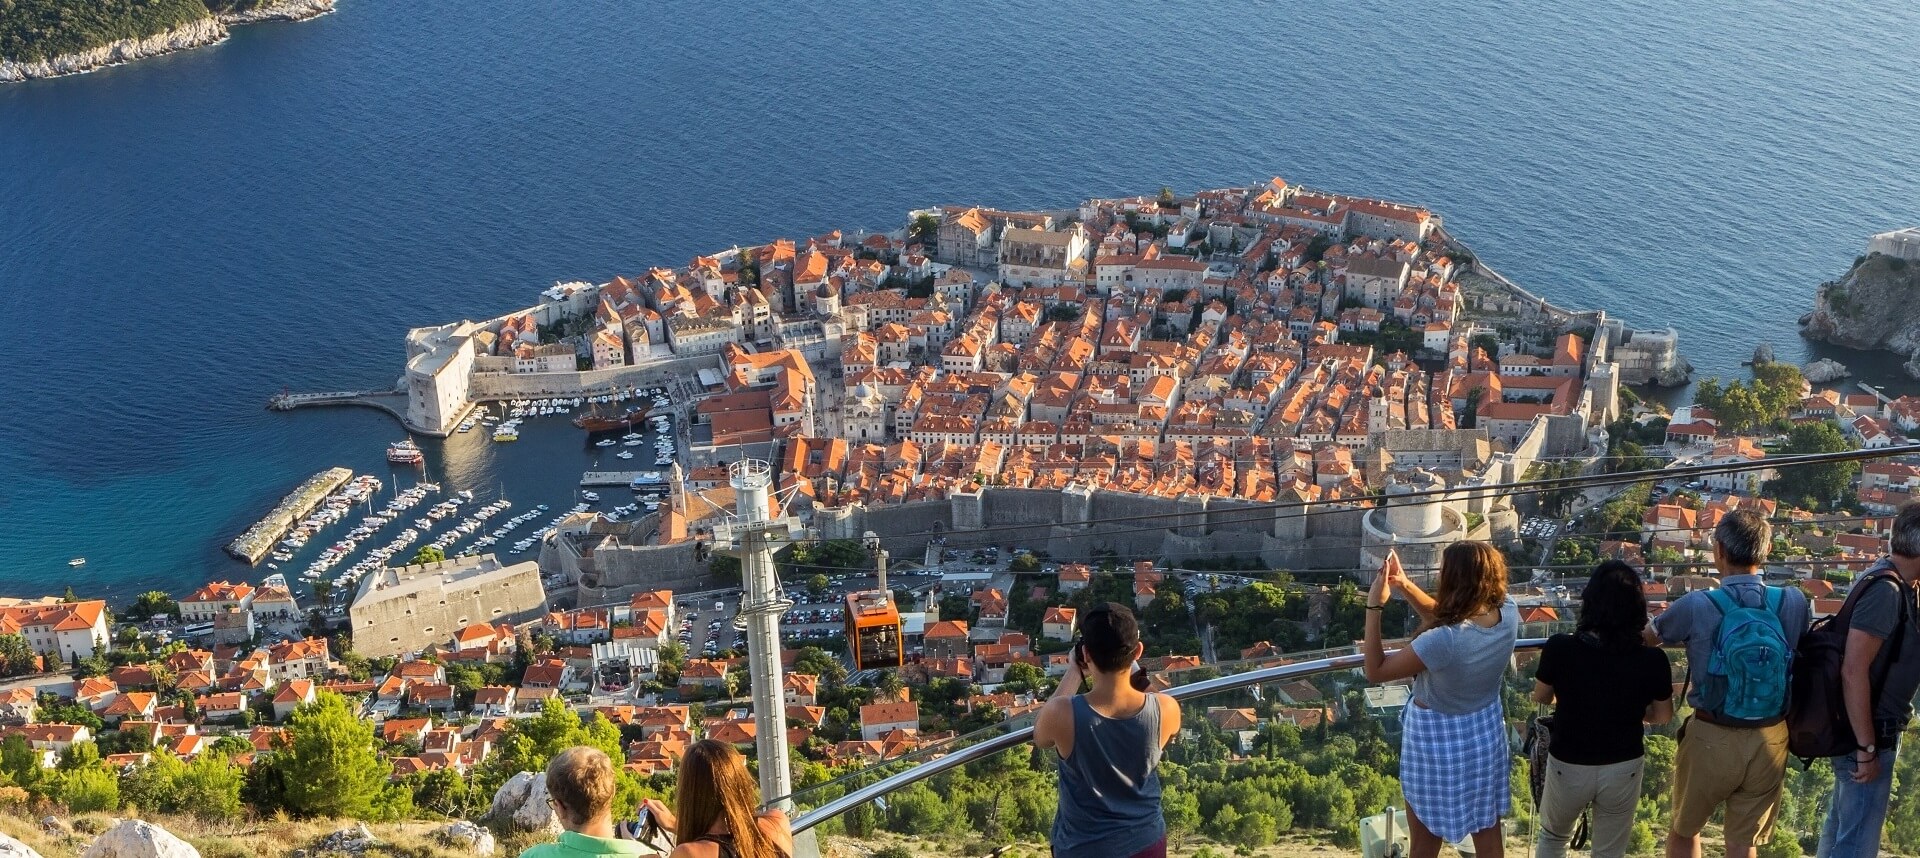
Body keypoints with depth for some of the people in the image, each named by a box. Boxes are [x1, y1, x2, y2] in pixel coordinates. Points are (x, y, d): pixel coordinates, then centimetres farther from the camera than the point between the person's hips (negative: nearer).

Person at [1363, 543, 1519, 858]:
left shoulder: (1444, 642, -36)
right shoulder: (1508, 613, -16)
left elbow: (1376, 671, -23)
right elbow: (1447, 617, 3)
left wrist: (1374, 607, -23)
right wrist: (1405, 586, -8)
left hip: (1437, 740, -6)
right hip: (1486, 732, 6)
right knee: (1487, 833, 23)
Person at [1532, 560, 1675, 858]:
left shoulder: (1560, 648, -20)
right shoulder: (1652, 660, -18)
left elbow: (1540, 697, -1)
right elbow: (1663, 716, -1)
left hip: (1568, 766, 0)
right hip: (1623, 769, 0)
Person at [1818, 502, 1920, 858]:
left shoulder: (1891, 583, 8)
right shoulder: (1886, 590, -22)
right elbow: (1853, 672, -27)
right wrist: (1867, 747, -24)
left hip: (1867, 730, 10)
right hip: (1869, 733, -10)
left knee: (1841, 826, 19)